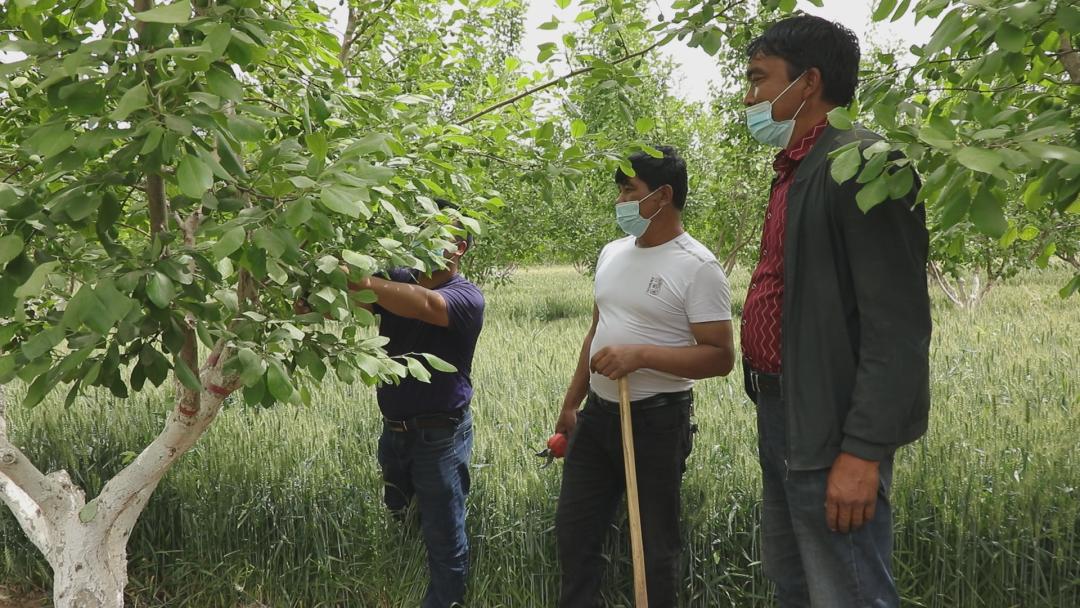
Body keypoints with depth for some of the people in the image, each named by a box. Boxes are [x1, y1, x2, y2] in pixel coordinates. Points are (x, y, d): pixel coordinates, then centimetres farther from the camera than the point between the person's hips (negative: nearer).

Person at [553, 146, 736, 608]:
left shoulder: (697, 267, -15)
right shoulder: (612, 253, 8)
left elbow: (720, 357, -19)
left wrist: (640, 354, -28)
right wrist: (570, 405, 20)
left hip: (657, 420, -7)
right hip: (598, 413, 7)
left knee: (655, 544, 5)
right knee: (573, 529, 15)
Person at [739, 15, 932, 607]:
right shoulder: (795, 168, 15)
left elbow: (896, 327, -21)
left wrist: (863, 452, -24)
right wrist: (773, 413, 16)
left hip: (829, 430, -10)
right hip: (780, 418, 10)